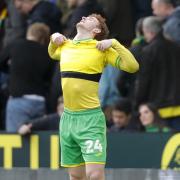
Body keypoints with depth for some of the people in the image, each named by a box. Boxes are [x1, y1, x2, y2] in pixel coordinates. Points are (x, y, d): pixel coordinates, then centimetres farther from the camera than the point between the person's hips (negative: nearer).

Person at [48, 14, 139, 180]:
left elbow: (132, 66, -12)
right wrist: (54, 39, 17)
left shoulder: (101, 49, -4)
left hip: (90, 118, -5)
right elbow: (52, 54, 35)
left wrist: (114, 43, -13)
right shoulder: (65, 46, 11)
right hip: (67, 117, 5)